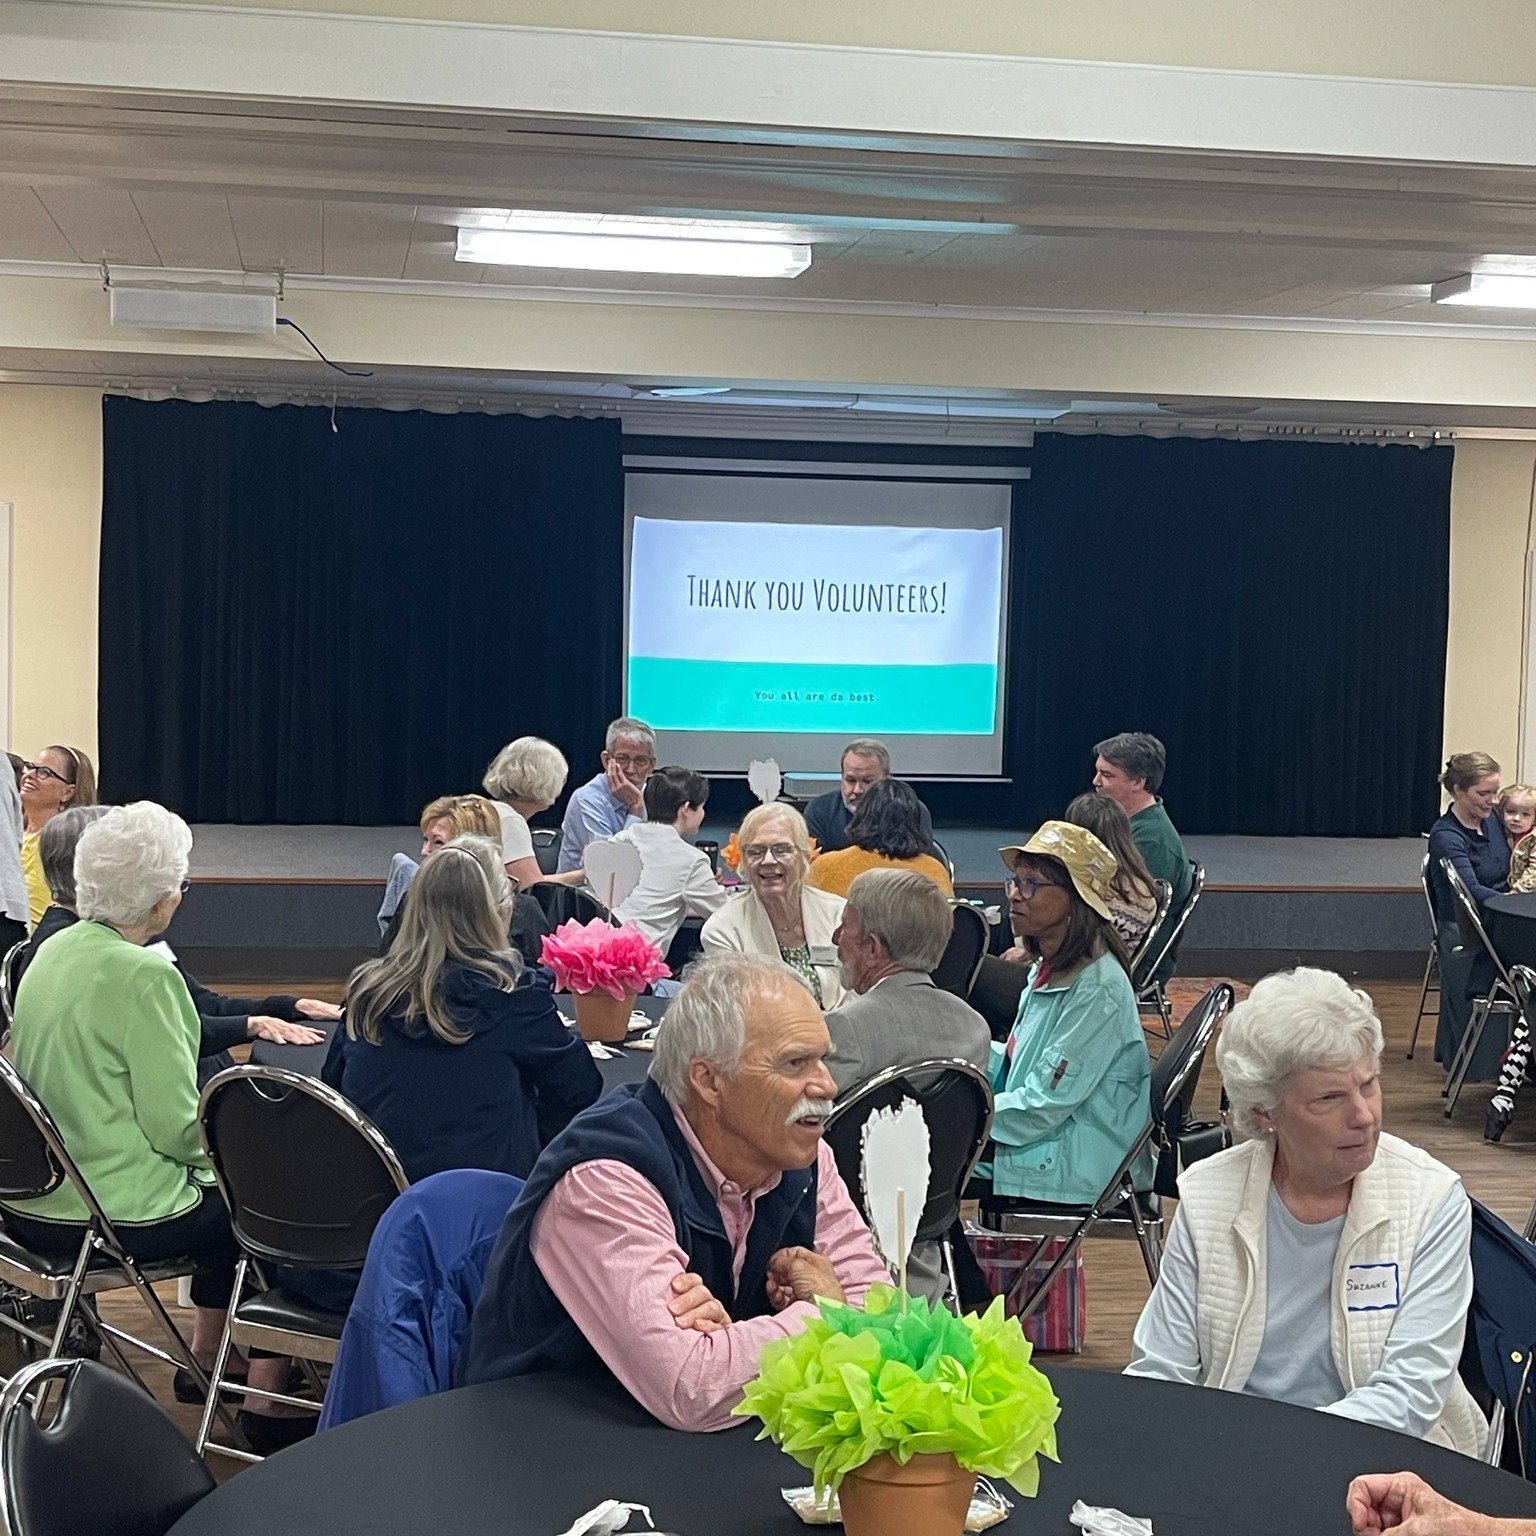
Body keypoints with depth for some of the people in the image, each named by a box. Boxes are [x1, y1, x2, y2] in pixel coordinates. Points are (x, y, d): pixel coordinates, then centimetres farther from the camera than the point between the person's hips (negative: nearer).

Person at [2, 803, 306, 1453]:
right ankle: (266, 1397, 14)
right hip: (113, 1215, -9)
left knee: (223, 1191, 26)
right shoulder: (143, 974, -22)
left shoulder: (54, 950, 5)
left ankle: (205, 1361, 36)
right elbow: (175, 1126, -21)